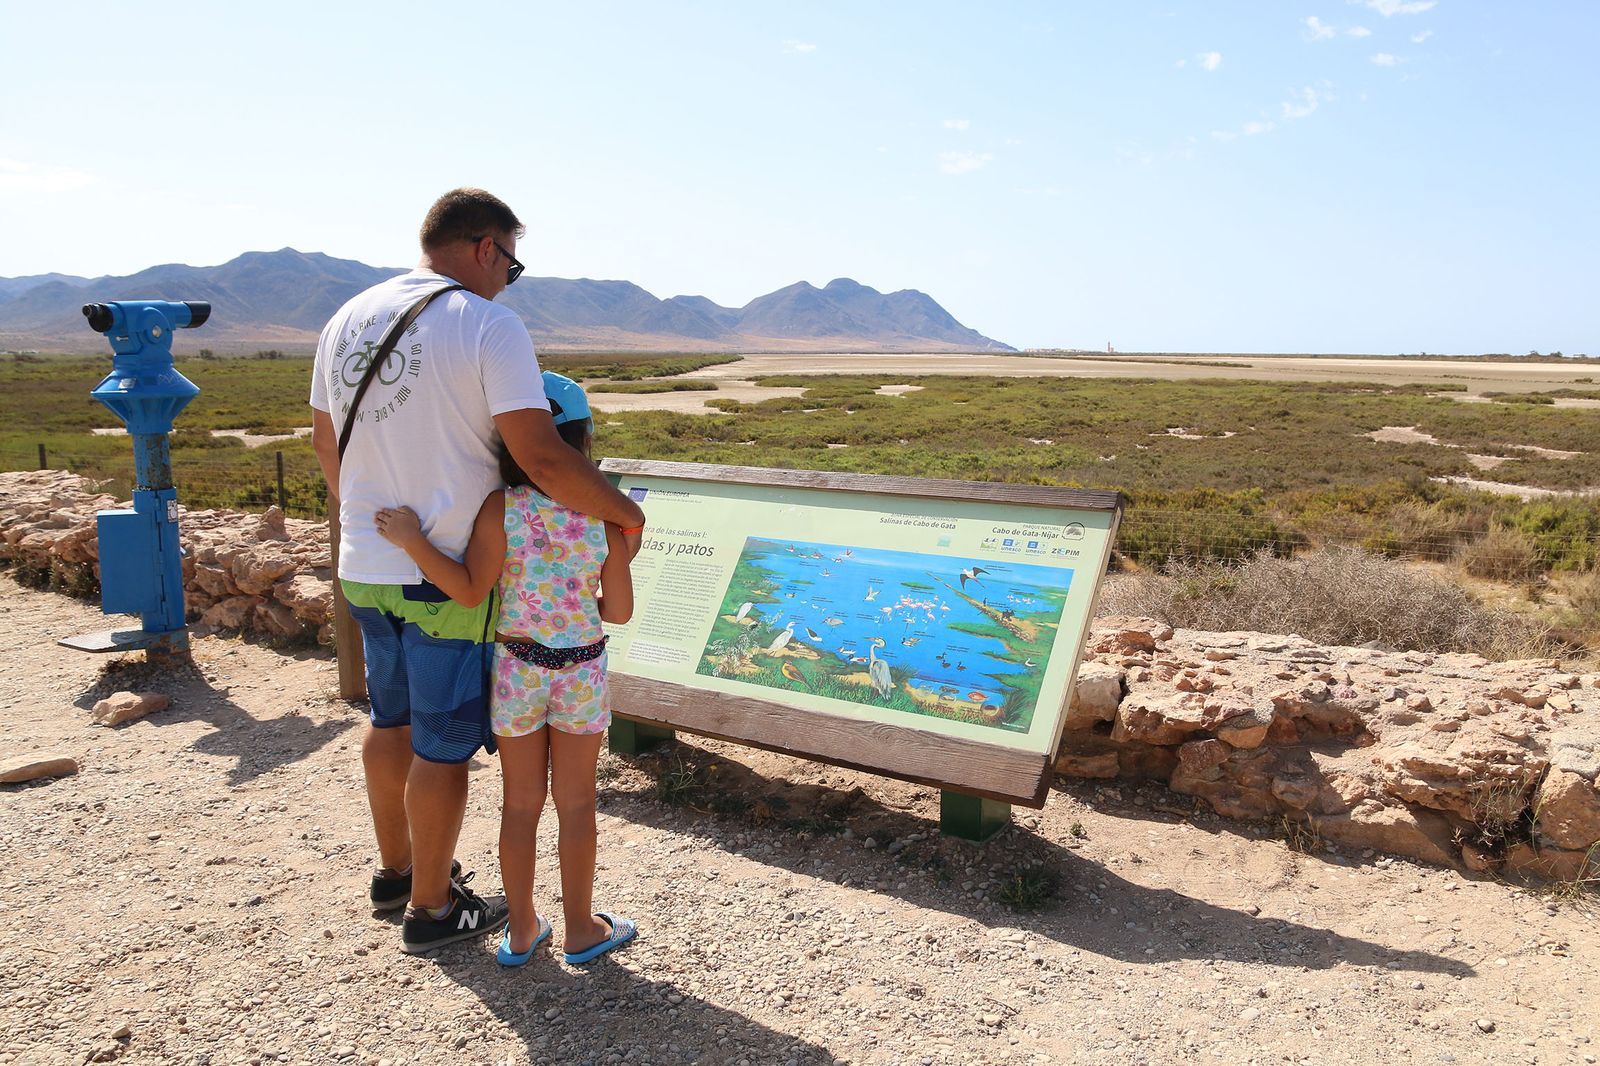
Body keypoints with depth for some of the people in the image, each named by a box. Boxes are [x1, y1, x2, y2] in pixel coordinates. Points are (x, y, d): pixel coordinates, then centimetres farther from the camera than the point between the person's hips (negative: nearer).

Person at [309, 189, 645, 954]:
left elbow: (325, 441, 17)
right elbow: (542, 458, -24)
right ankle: (431, 908, 23)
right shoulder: (487, 324, -15)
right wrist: (621, 512, -10)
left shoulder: (348, 320, 7)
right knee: (443, 747, 7)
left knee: (391, 724, 23)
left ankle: (396, 871, 41)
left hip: (364, 569, 8)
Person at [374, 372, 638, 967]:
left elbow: (469, 592, -14)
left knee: (521, 803, 15)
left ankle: (522, 930, 29)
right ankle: (580, 929, 27)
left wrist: (412, 540, -15)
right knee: (576, 804, 14)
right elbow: (620, 610, -6)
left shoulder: (500, 510, -14)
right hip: (581, 670, 0)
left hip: (516, 668, 0)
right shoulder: (604, 515, -10)